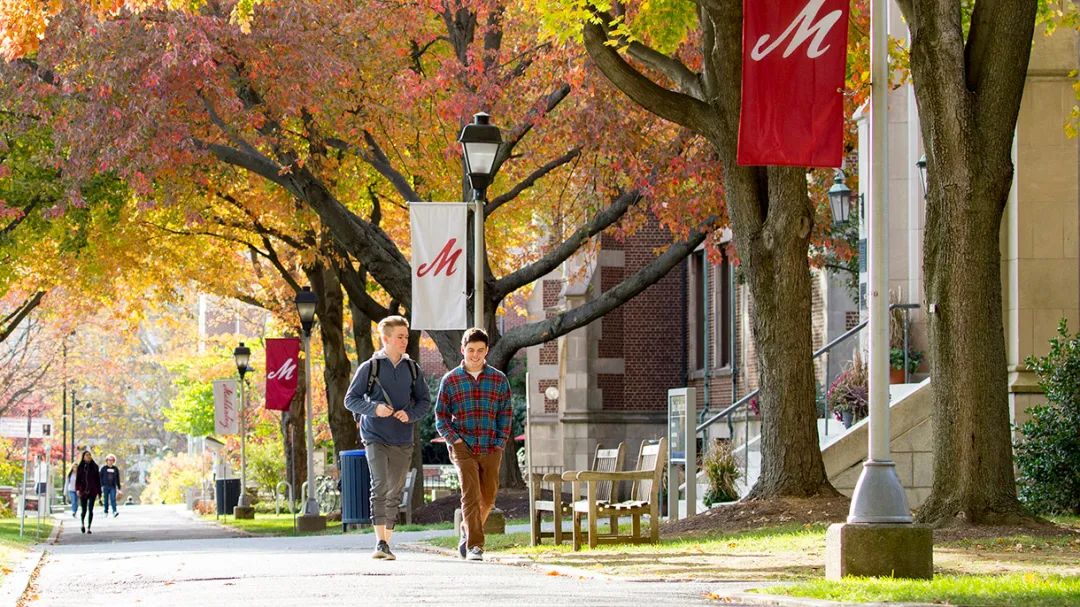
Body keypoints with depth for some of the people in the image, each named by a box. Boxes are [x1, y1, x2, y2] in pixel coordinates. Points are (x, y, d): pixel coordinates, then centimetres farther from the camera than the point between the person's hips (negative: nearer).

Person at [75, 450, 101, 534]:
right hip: (83, 491, 0)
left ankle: (88, 527, -1)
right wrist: (77, 489, -14)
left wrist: (98, 492, 3)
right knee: (84, 510, 2)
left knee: (90, 510, -6)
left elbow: (98, 480, 6)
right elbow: (77, 479, 1)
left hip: (92, 491, 0)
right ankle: (83, 524, 30)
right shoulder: (80, 467, 4)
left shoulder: (94, 466, 5)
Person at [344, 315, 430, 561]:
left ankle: (386, 543, 17)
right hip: (376, 437, -4)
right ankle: (380, 543, -22)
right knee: (380, 485, -18)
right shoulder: (370, 368, -1)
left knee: (395, 492, 7)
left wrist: (410, 415, -7)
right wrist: (374, 409, -16)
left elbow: (425, 401, 13)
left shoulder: (412, 369, 8)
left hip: (402, 440, 4)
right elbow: (350, 399, 0)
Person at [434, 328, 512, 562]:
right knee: (471, 495, -13)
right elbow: (441, 417, 6)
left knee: (487, 498, 8)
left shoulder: (499, 380, 7)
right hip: (463, 448, -2)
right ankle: (474, 545, -14)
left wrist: (500, 444, -1)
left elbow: (506, 415, 8)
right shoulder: (450, 380, 5)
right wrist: (455, 440, -6)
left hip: (491, 449, 2)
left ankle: (467, 533, 33)